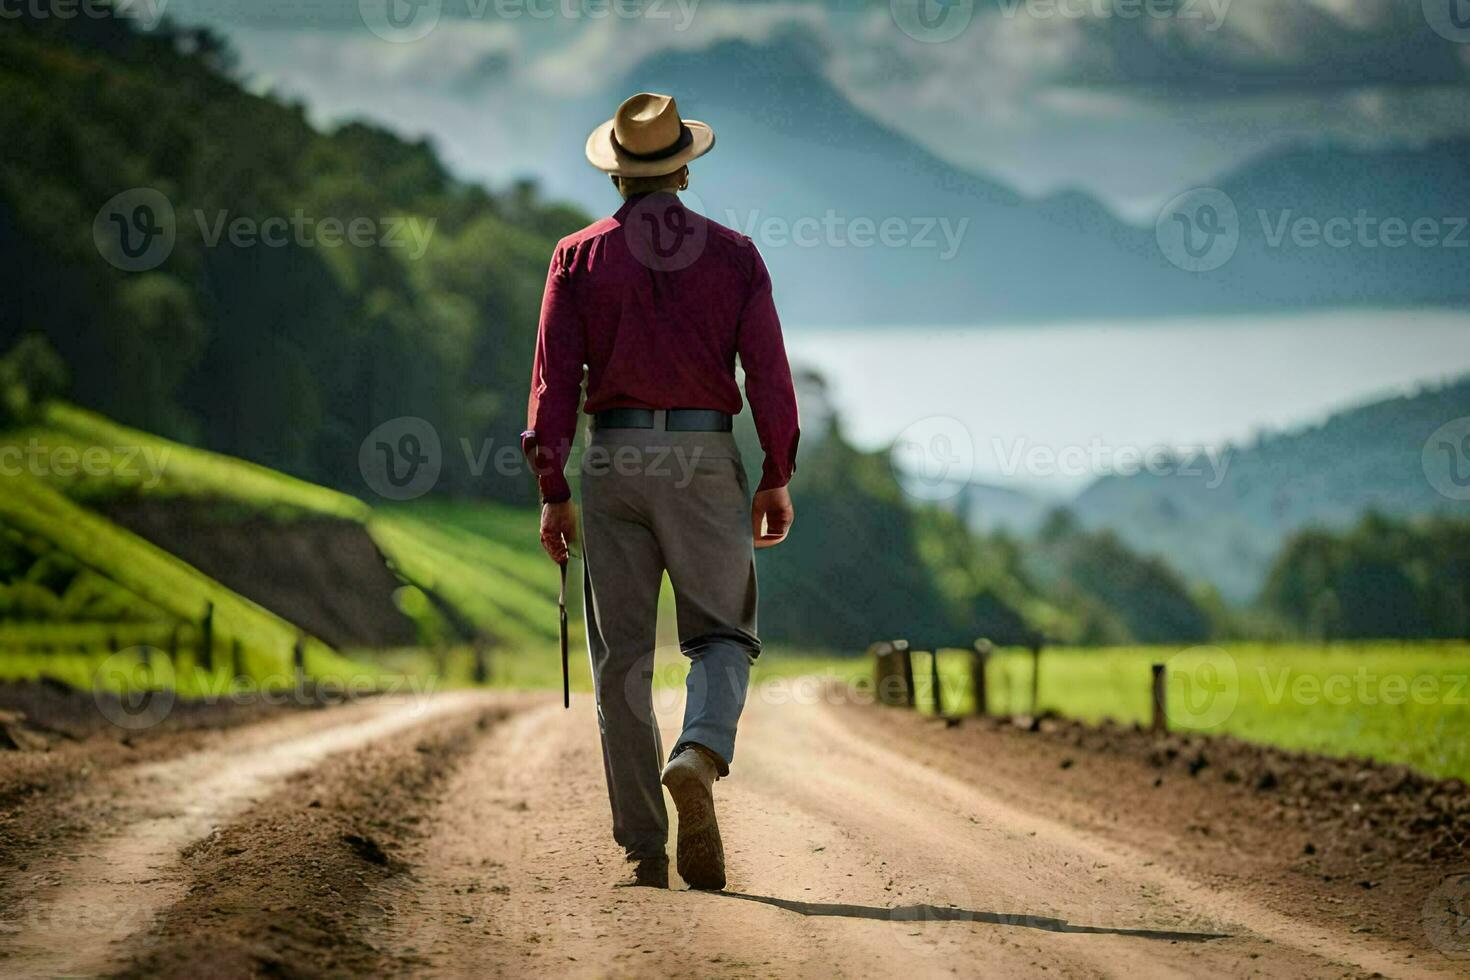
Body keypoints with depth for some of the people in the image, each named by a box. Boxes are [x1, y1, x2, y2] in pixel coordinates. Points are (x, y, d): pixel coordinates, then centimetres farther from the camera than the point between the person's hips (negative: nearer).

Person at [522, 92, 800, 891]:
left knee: (621, 657, 5)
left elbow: (554, 377, -2)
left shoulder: (579, 256, 4)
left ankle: (643, 849, 2)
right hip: (704, 455, -1)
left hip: (612, 458, 1)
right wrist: (777, 477, 6)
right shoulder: (731, 253, 4)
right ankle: (701, 752, -23)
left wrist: (552, 490, 1)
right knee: (720, 633, 9)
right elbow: (768, 372, -1)